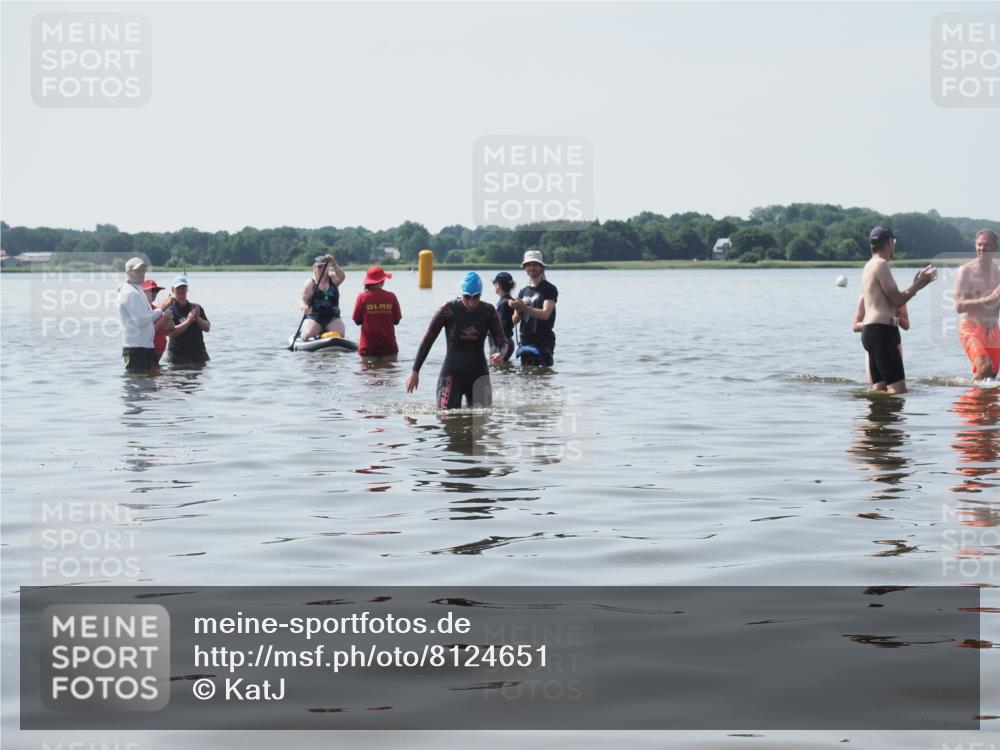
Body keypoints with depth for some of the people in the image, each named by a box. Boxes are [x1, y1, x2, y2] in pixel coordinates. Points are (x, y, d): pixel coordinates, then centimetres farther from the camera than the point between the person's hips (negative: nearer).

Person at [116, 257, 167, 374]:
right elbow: (140, 320, -20)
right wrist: (160, 311, -12)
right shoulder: (130, 293, -12)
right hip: (135, 347, -10)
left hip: (145, 346, 10)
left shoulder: (137, 291, 20)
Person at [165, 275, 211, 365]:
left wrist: (197, 318, -12)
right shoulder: (170, 310, -5)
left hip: (198, 354, 5)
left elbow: (207, 328, 7)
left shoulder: (196, 308, 12)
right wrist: (188, 321, -21)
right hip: (178, 356, -5)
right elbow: (169, 333, -17)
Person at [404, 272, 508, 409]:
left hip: (478, 372, 2)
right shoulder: (449, 310, -9)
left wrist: (501, 353, -27)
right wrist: (414, 371, -3)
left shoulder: (488, 311, -2)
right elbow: (428, 340, -3)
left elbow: (502, 341, -2)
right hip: (451, 373, -2)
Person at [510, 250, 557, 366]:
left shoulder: (549, 289, -2)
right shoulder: (523, 292, 17)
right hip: (525, 340, 6)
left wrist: (523, 307, -22)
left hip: (543, 340, -6)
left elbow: (545, 314, -15)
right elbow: (515, 320, 13)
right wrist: (518, 311, -10)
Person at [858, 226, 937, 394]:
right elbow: (898, 300, -11)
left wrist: (915, 284, 28)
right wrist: (919, 284, 1)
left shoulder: (869, 266, 21)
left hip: (869, 331, 10)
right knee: (898, 389, -15)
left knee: (878, 389, 8)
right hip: (881, 331, -10)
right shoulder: (881, 264, -9)